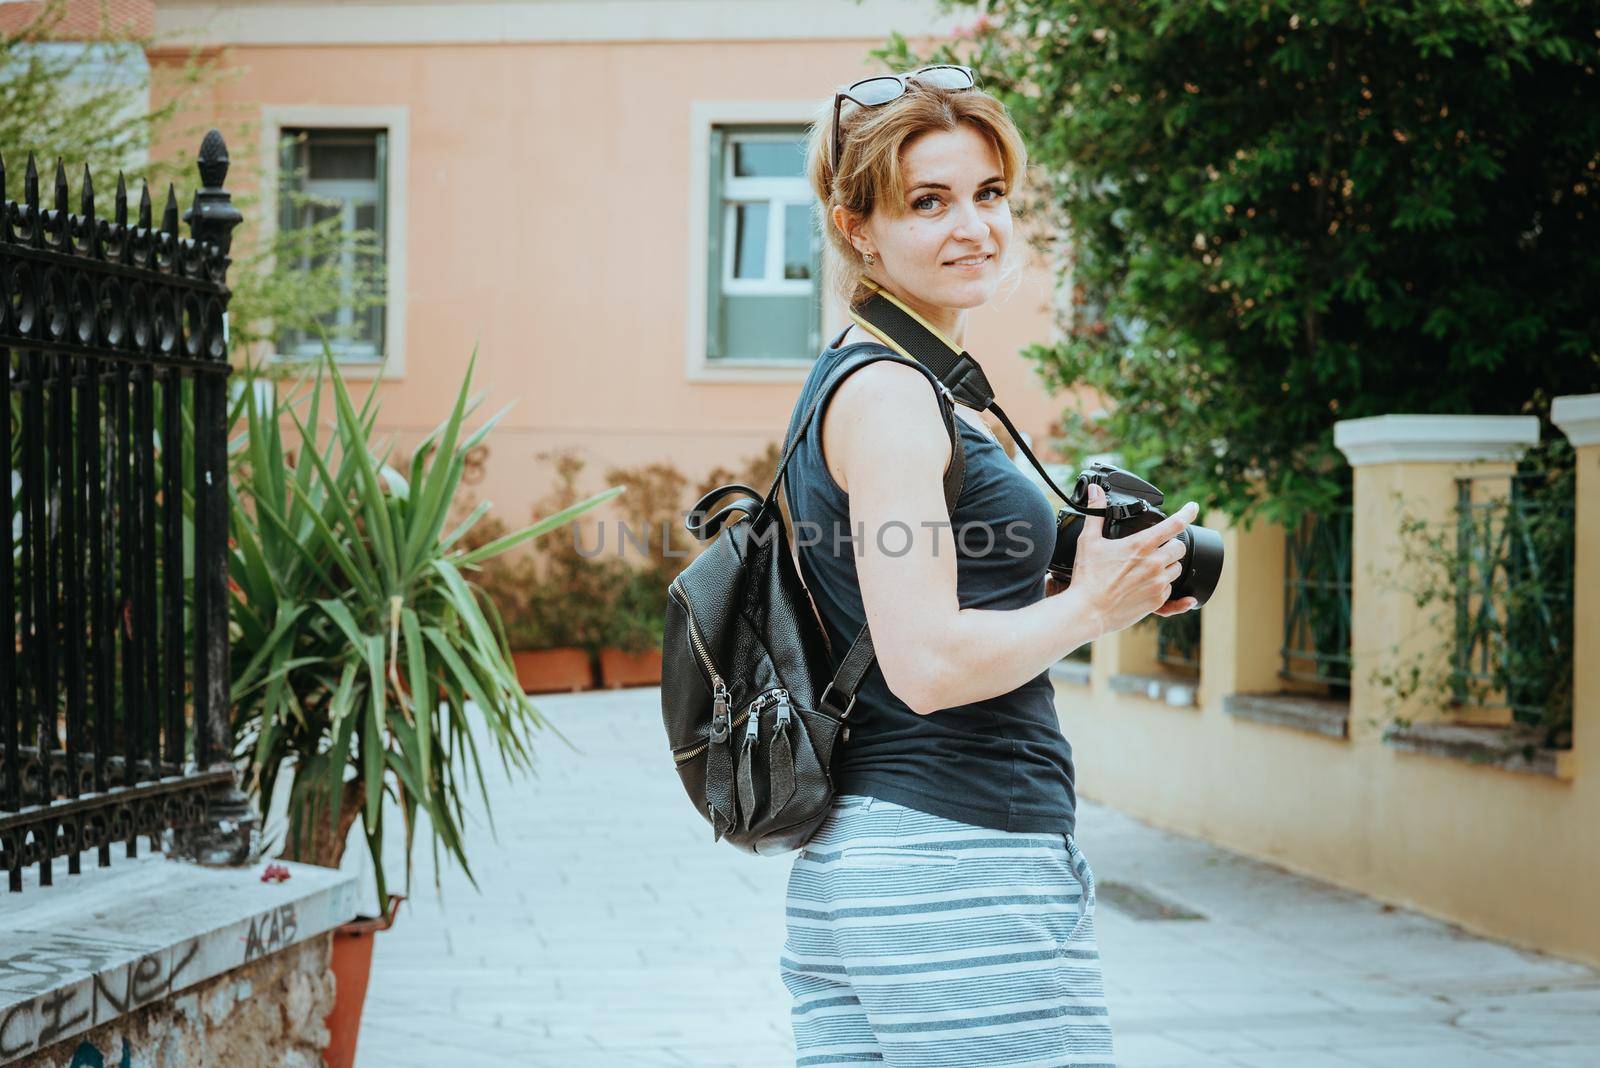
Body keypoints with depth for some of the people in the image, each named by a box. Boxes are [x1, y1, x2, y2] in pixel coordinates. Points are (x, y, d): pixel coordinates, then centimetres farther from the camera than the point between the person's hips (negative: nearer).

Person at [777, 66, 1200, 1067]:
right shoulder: (888, 394, -13)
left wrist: (1091, 586, 13)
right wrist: (1093, 607, -7)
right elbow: (928, 665, -21)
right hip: (957, 864, -10)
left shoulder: (848, 384, 17)